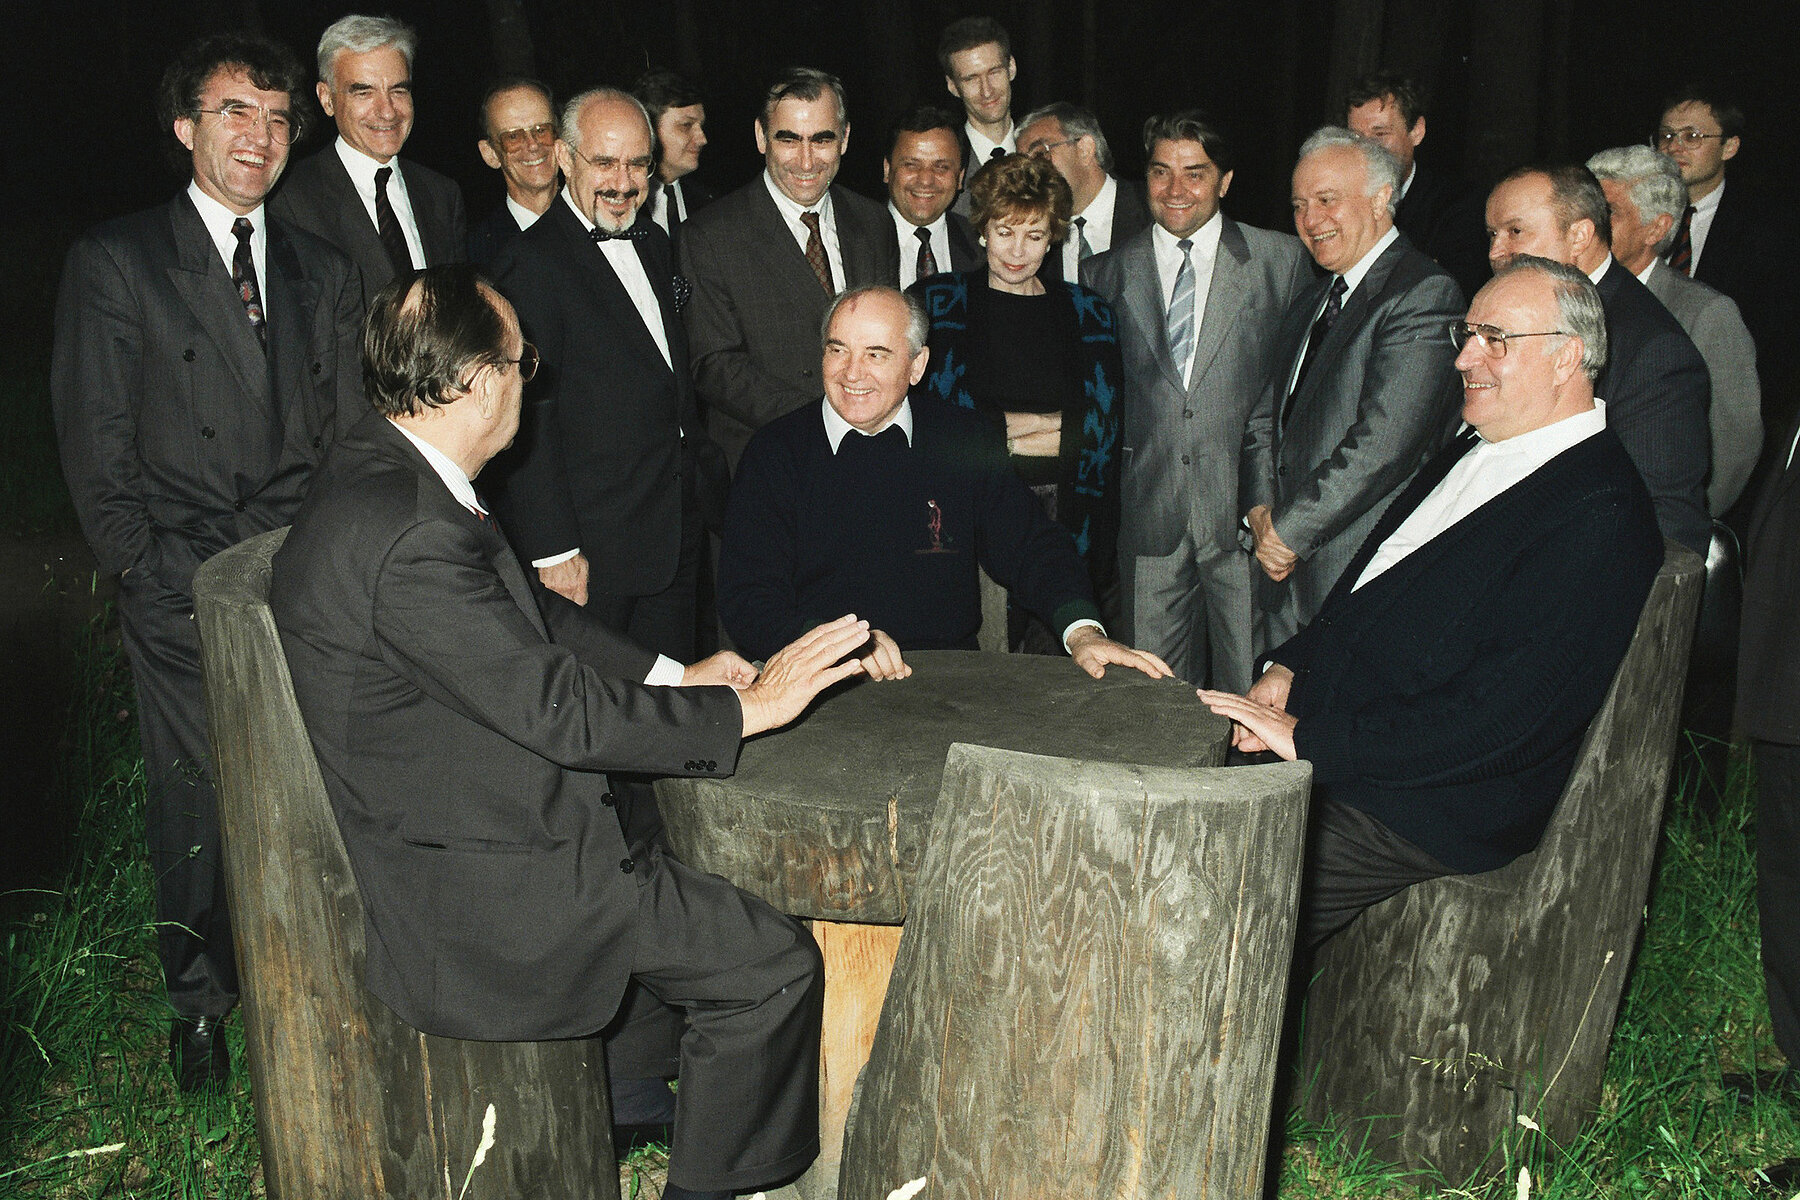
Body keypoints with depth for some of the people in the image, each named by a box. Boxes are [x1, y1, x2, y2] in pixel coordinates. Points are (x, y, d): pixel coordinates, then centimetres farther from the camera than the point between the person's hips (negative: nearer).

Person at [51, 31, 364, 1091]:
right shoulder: (116, 263, 2)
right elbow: (96, 445, -1)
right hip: (183, 595, -2)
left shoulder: (326, 274, 13)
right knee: (198, 800, 5)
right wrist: (152, 574, -8)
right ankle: (203, 1000, 25)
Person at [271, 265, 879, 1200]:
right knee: (777, 968, -5)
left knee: (703, 867, 26)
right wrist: (743, 711, -15)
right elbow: (562, 712, -25)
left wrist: (674, 674, 10)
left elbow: (533, 616, 13)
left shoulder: (380, 473, 3)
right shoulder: (407, 537, -29)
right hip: (482, 895, -10)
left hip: (464, 827, 10)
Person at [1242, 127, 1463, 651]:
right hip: (1286, 568, 8)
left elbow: (1384, 441, -19)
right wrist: (1261, 511, -1)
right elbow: (1265, 419, 17)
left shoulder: (1424, 293, -10)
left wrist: (1288, 529, -14)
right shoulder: (1309, 303, 20)